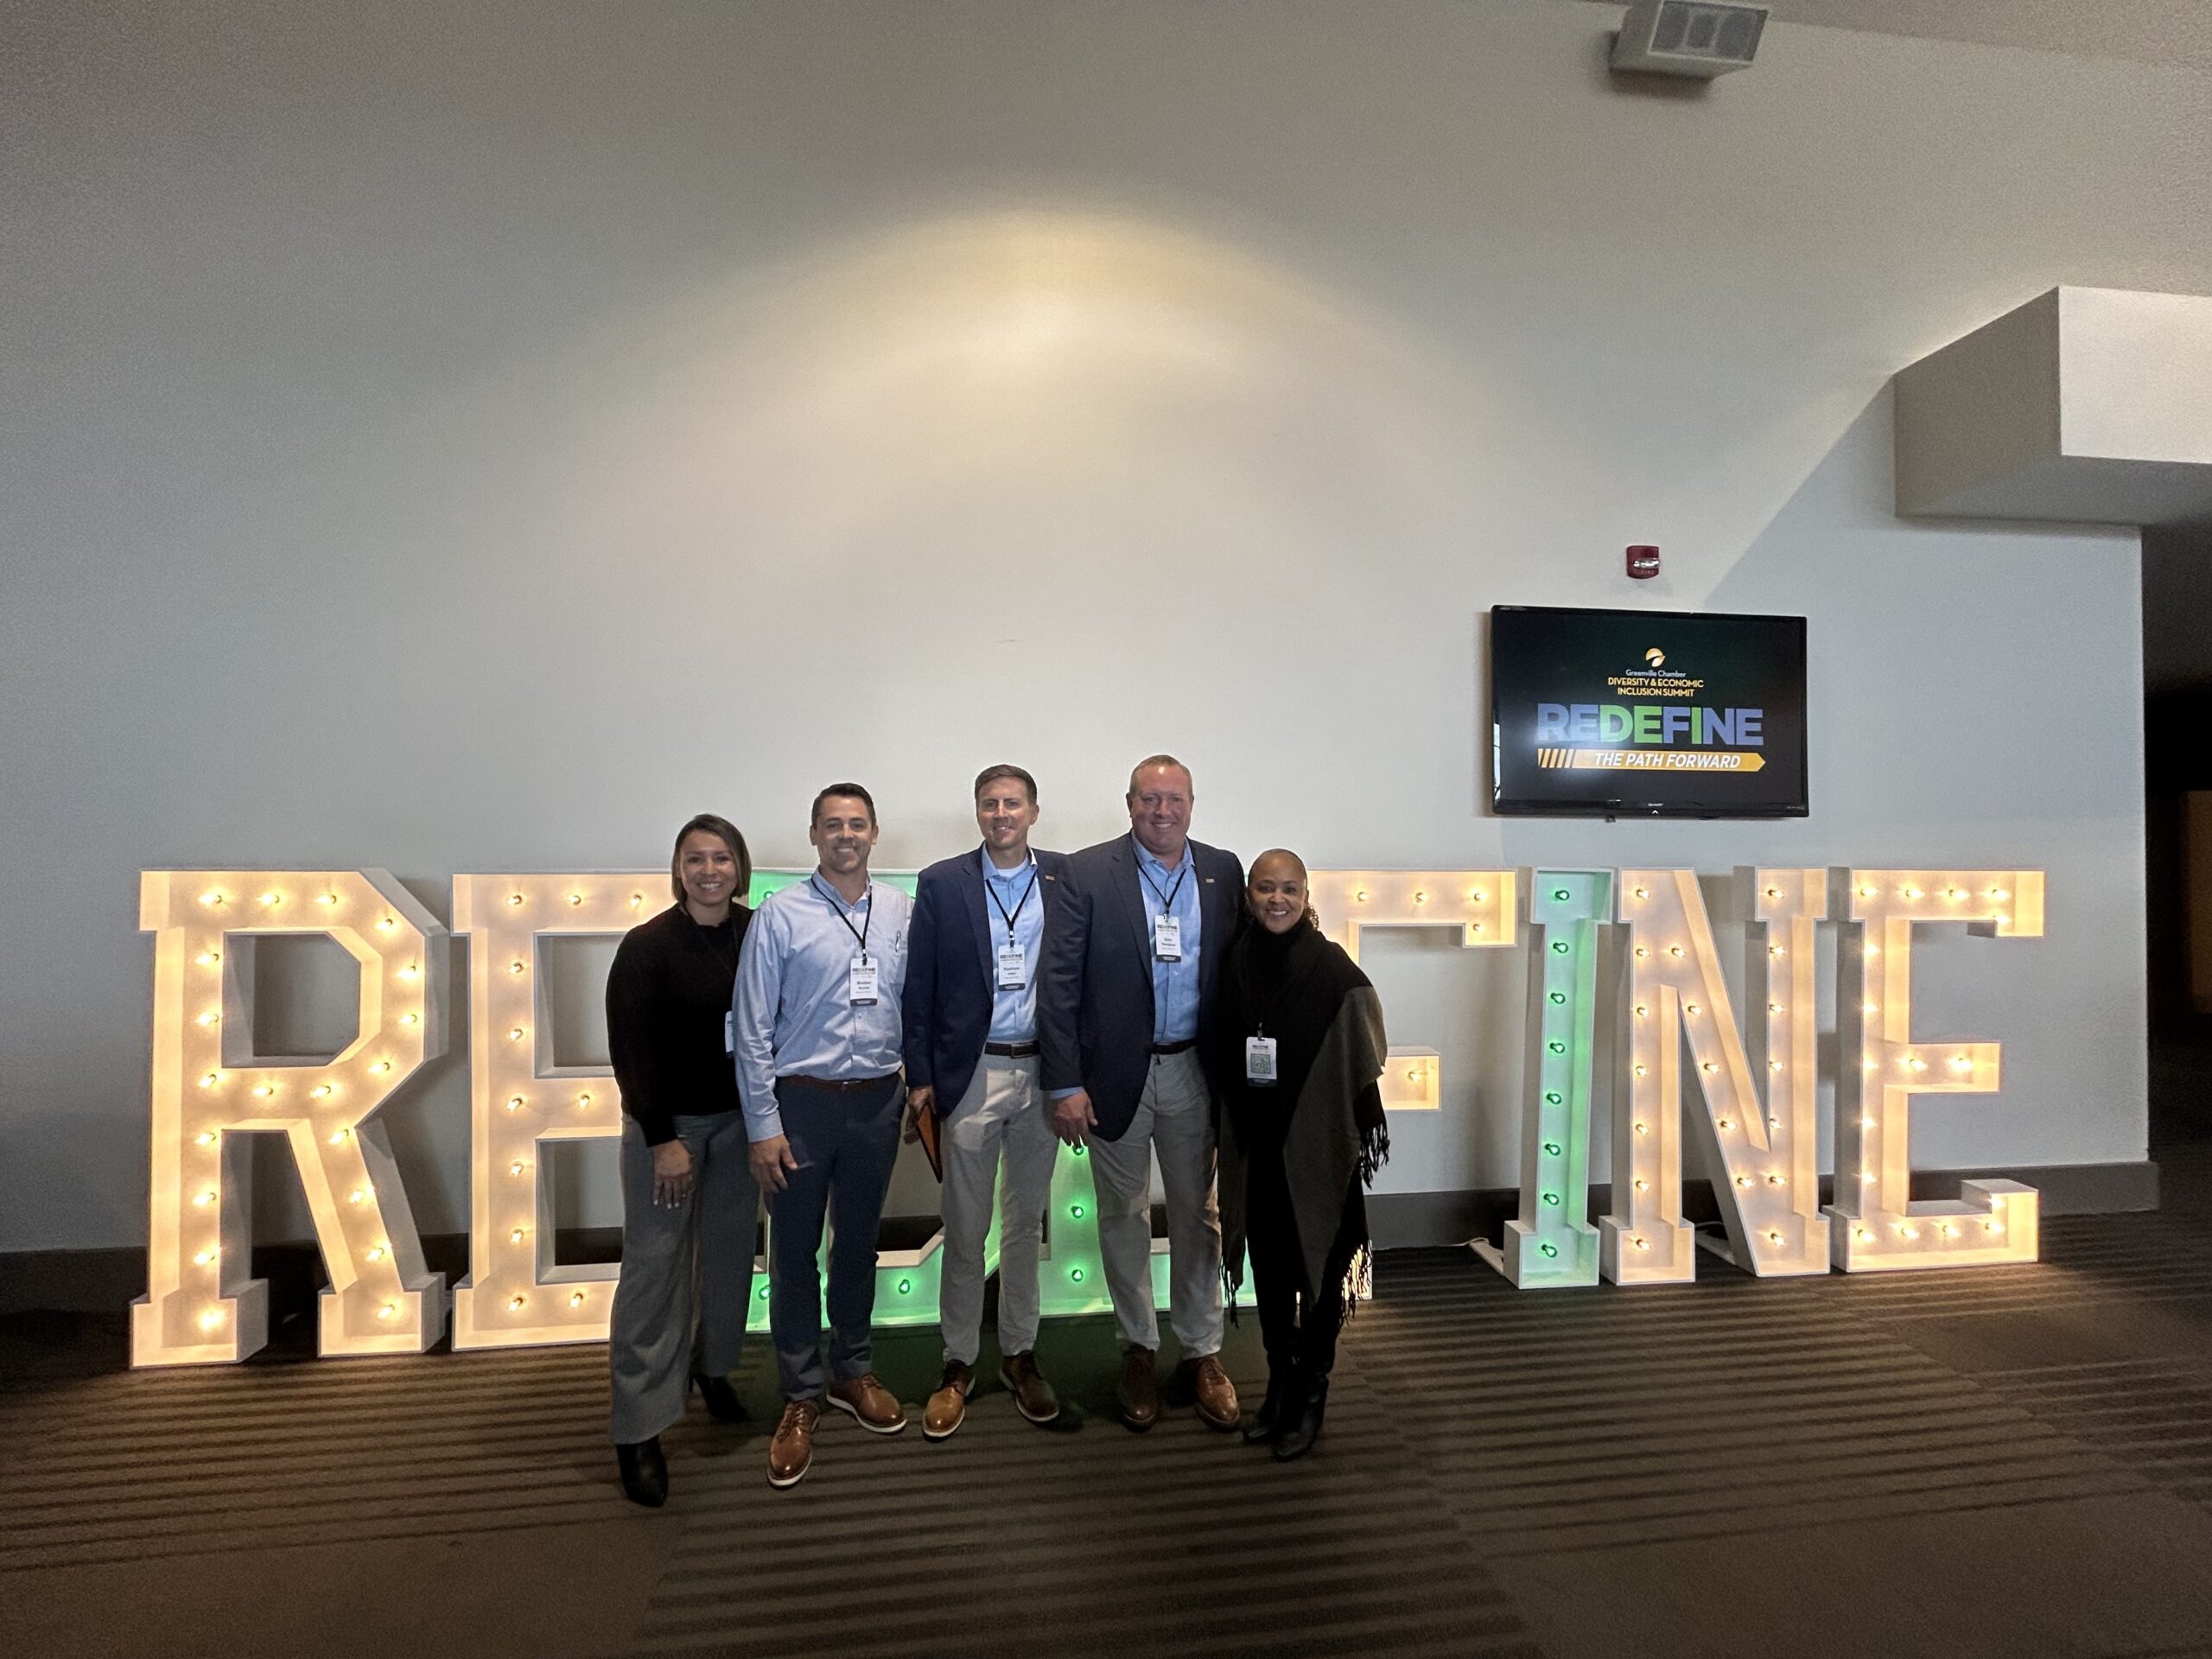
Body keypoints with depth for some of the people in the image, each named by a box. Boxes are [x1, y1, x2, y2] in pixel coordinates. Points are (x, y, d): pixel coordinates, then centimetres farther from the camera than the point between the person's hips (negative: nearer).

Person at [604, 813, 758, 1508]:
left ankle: (713, 1366, 38)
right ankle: (638, 1430, 15)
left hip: (739, 1117, 4)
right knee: (655, 1265, 2)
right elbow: (630, 1049, -13)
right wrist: (662, 1139, -14)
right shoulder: (647, 945, -14)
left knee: (730, 1249, 14)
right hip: (669, 1122, -3)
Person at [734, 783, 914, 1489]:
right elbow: (753, 1029, -7)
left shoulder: (903, 912, -1)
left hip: (878, 1100, 3)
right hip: (802, 1101, -2)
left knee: (859, 1244, 18)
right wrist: (763, 1124, -9)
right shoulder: (781, 914, -8)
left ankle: (851, 1372, 38)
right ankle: (800, 1398, 28)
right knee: (794, 1255, 9)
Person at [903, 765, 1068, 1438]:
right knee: (964, 1230, 9)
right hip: (970, 1073, -1)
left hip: (1042, 1072, 1)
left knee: (1026, 1222, 16)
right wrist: (920, 1076, -4)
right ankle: (958, 1363, 27)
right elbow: (919, 986, -1)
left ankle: (1018, 1352, 32)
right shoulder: (940, 883, -2)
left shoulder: (1064, 876, 0)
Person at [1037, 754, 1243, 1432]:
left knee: (1198, 1215, 14)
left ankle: (1201, 1352, 33)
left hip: (1193, 1072, 2)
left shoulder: (1223, 872, 0)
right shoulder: (1087, 873, -9)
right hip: (1115, 1074, -2)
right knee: (1124, 1217, 14)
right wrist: (1066, 1084, -13)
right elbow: (1059, 984, -10)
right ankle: (1138, 1350, 33)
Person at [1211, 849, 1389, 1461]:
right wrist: (1231, 1134, 7)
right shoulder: (1232, 966, -1)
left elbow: (1360, 1059, -9)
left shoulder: (1333, 969, -12)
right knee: (1268, 1267, 15)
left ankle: (1310, 1394, 29)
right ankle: (1279, 1383, 34)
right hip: (1254, 1147, 4)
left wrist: (1359, 1136, -11)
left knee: (1320, 1268, 11)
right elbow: (1221, 1061, 6)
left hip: (1315, 1147, -3)